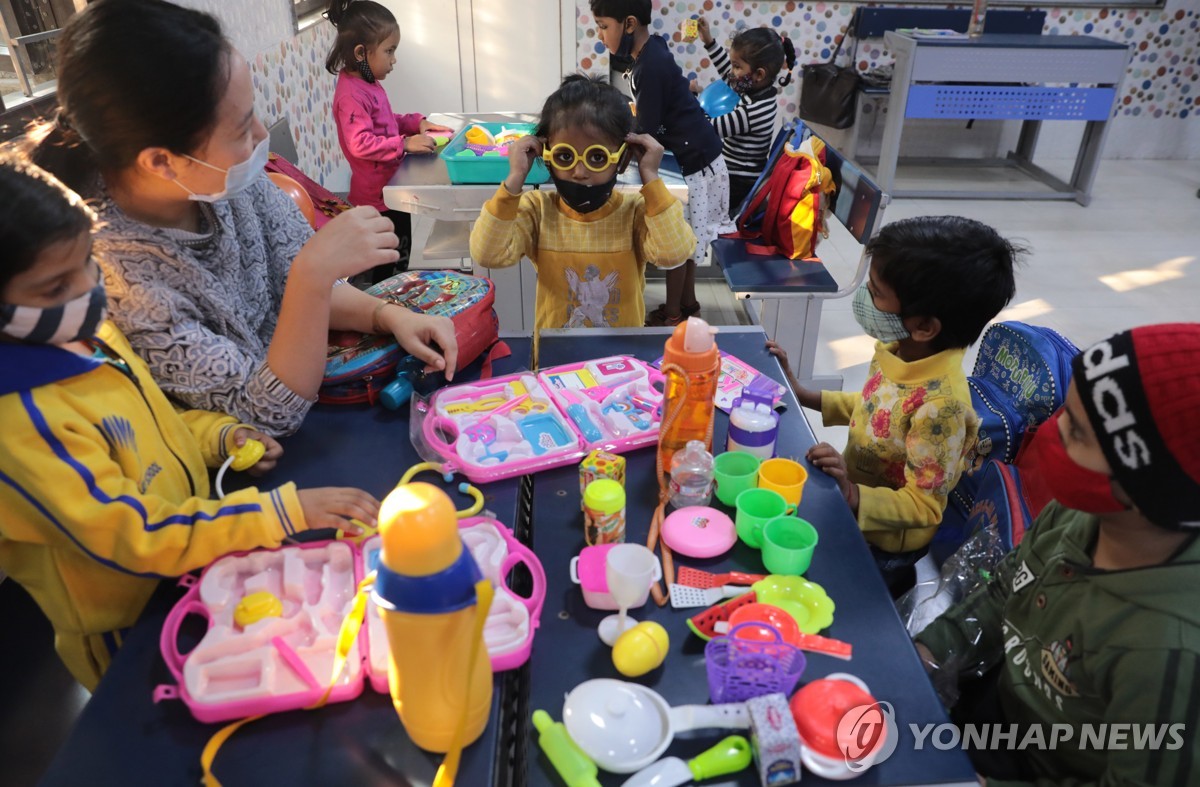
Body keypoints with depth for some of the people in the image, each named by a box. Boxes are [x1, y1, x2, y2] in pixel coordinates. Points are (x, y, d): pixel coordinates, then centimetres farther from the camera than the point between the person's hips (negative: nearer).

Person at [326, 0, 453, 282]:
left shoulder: (368, 83, 8)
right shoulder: (351, 95, -24)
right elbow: (360, 144, -31)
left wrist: (416, 122, 4)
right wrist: (405, 144, -31)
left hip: (390, 187, 10)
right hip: (377, 194, -10)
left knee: (399, 253, 22)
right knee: (391, 260, 2)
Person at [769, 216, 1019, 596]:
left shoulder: (941, 402, -32)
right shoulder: (899, 349, -12)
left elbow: (923, 507, -24)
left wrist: (853, 496, -39)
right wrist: (804, 395, 0)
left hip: (882, 543, -6)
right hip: (854, 490, 6)